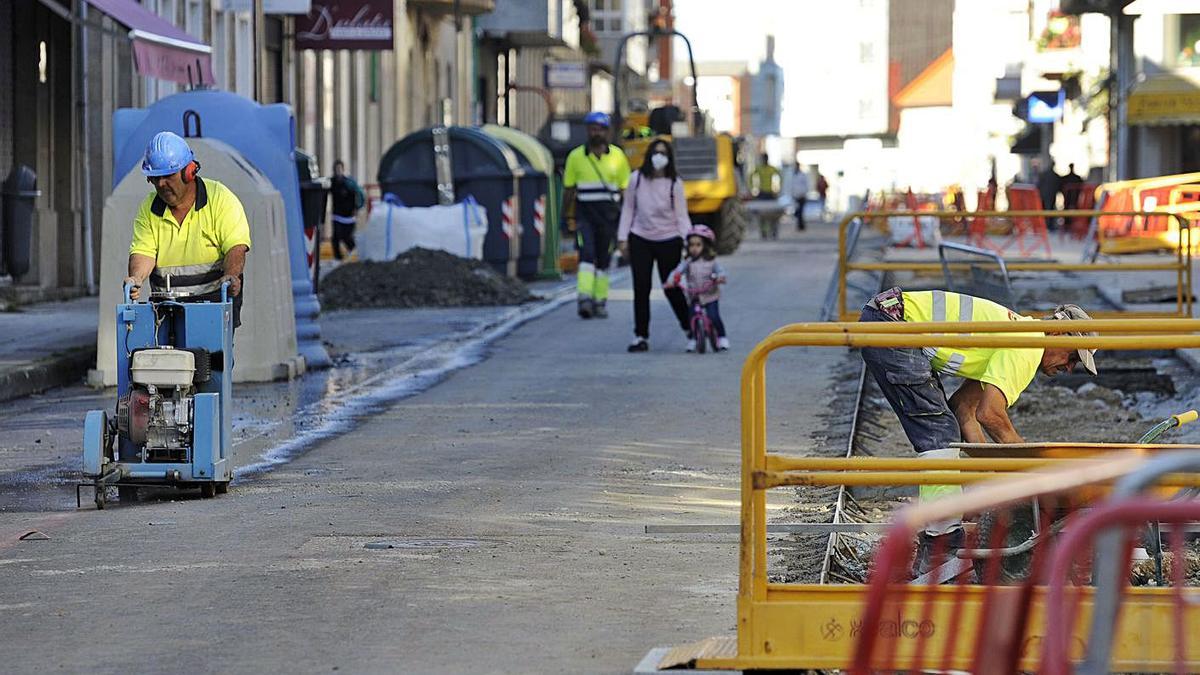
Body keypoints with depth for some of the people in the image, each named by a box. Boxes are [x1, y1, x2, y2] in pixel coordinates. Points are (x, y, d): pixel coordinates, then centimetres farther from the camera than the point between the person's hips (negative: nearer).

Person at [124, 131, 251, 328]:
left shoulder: (221, 199, -2)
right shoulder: (148, 209, 9)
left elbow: (236, 247, -11)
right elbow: (143, 251, -1)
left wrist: (230, 276, -31)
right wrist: (136, 278, -23)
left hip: (215, 298, -3)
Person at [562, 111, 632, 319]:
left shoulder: (617, 156, 6)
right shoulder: (576, 156, 5)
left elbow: (625, 189, 9)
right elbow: (568, 189, 9)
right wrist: (568, 217, 6)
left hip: (608, 214, 1)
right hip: (584, 212, -1)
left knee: (604, 259, 6)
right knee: (586, 253, -16)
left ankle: (600, 301, 14)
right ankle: (584, 297, -24)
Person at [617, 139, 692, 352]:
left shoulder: (674, 183, -5)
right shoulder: (637, 179, 0)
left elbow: (682, 215, -3)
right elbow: (628, 209, 7)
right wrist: (623, 238, 4)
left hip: (668, 241, -2)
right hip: (640, 240, 2)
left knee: (672, 288, 4)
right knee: (641, 288, 0)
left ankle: (690, 329, 23)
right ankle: (641, 336, 6)